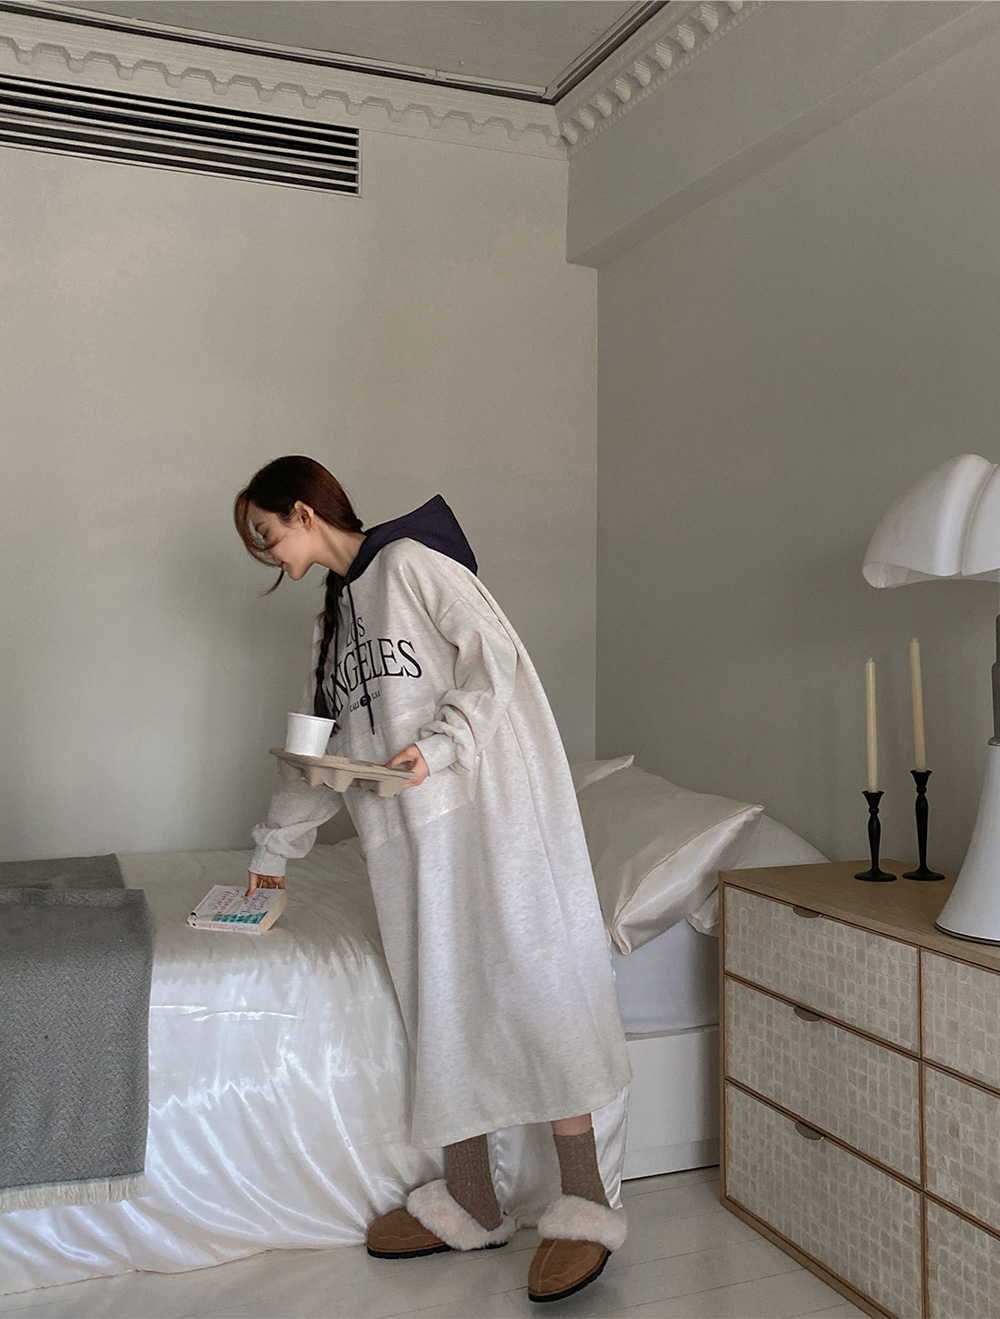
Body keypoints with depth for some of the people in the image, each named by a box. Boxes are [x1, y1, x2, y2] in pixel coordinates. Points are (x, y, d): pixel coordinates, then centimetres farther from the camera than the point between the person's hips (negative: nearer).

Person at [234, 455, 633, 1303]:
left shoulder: (410, 561, -2)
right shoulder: (335, 617, 22)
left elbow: (494, 658, -10)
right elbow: (324, 748, 26)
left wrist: (438, 747, -21)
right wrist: (275, 849, 30)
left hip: (487, 806, -7)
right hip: (408, 831, 8)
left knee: (524, 984, -8)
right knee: (443, 1002, 6)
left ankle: (584, 1206, -1)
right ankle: (471, 1203, 15)